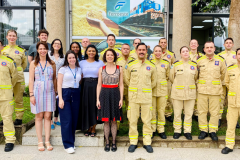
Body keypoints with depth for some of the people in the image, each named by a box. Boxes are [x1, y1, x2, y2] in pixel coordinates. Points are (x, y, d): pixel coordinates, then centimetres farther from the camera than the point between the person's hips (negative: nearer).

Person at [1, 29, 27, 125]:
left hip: (18, 78, -1)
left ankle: (19, 118, 13)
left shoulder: (21, 50, 5)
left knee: (18, 99, 3)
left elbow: (24, 63, 15)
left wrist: (17, 70, 6)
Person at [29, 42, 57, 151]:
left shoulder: (52, 63, 8)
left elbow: (54, 79, 11)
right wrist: (31, 94, -6)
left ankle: (47, 141, 10)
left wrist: (55, 92, 6)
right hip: (38, 91, -1)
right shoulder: (34, 63, 4)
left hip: (49, 92, 1)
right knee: (39, 117, 3)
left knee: (48, 116, 2)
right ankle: (40, 142, 11)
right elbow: (31, 80, 1)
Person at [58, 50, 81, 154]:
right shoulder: (63, 69, 2)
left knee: (74, 119, 5)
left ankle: (71, 142, 19)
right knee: (66, 120, -6)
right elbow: (59, 84, -2)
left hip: (76, 94, 4)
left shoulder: (79, 70, 13)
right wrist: (60, 99, -10)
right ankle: (68, 145, 1)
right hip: (65, 93, -4)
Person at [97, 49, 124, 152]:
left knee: (114, 120, 5)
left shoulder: (119, 69, 4)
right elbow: (99, 85, 6)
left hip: (115, 94, -1)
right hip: (104, 94, 1)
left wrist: (121, 99, -3)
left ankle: (114, 143, 16)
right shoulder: (101, 69, 6)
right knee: (106, 121, 5)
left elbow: (121, 85, 4)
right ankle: (107, 143, 16)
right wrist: (97, 99, -1)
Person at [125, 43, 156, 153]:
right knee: (132, 120, 4)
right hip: (133, 96, 0)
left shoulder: (151, 66, 5)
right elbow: (127, 79, 13)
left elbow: (153, 81, 16)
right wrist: (134, 88, 11)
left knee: (147, 120, 4)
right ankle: (133, 142, 15)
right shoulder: (130, 65, 4)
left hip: (146, 96, 0)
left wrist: (146, 88, 11)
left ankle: (147, 142, 16)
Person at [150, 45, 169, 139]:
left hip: (162, 89, 1)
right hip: (151, 90, -1)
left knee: (161, 110, 4)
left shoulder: (166, 63, 8)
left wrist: (163, 82, 9)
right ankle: (152, 130, 15)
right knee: (152, 110, 3)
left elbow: (168, 76, 17)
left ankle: (161, 130, 15)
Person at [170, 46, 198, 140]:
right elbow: (171, 77, 9)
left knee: (189, 113, 6)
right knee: (177, 113, 4)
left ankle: (187, 131, 18)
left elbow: (195, 77, 17)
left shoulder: (194, 64, 6)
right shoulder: (176, 64, -1)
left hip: (190, 93, 2)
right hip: (178, 92, -2)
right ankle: (177, 131, 16)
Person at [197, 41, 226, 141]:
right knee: (202, 111, 4)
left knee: (214, 112, 3)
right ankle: (203, 130, 16)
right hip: (202, 90, 0)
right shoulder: (199, 61, 4)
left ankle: (213, 131, 16)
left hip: (215, 91, 0)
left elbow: (223, 74, 16)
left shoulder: (220, 60, 4)